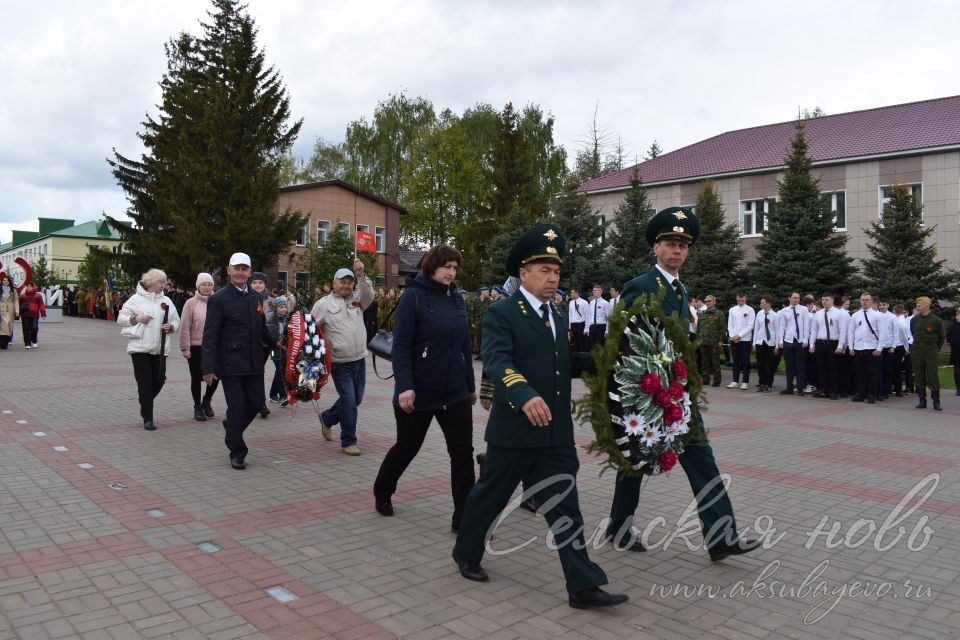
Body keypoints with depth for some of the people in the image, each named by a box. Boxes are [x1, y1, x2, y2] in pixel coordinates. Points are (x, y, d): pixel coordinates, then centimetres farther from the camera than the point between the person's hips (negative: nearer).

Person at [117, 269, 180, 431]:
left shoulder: (166, 301, 9)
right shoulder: (136, 299, -1)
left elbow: (176, 320, 15)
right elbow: (121, 318, 2)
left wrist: (171, 326, -6)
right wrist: (136, 318, -14)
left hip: (160, 349, 4)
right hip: (140, 348, -3)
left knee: (159, 381, 5)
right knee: (145, 383, -2)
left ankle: (145, 403, 36)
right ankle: (148, 418, 5)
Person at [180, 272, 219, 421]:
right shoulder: (191, 303, -4)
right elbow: (185, 327, -5)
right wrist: (185, 348, -8)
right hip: (196, 348, -2)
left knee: (215, 376, 2)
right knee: (196, 378, 7)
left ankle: (206, 401, 28)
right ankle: (198, 407, 22)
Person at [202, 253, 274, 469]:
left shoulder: (256, 298, 11)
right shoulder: (219, 299, -7)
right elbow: (210, 336, -10)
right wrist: (208, 368, -15)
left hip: (254, 364, 6)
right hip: (231, 365, -6)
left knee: (256, 403, 10)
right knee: (237, 407, -1)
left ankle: (232, 428, 40)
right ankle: (237, 453, 16)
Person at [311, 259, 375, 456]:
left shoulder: (357, 299, 9)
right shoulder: (323, 304, -1)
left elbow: (369, 295, -12)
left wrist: (361, 275, -23)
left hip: (359, 360, 5)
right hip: (340, 364, -5)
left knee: (356, 400, 17)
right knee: (349, 402, -5)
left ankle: (327, 418, 41)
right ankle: (348, 442, 10)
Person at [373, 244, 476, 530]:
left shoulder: (457, 298, 7)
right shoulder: (413, 296, -10)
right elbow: (401, 345, -15)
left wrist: (471, 385, 15)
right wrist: (405, 386, -24)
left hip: (455, 392, 5)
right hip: (419, 392, -5)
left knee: (463, 453, 0)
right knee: (407, 447, 14)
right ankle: (382, 492, 41)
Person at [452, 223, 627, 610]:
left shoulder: (557, 317, 14)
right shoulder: (501, 314, -11)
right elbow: (495, 362, -25)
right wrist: (526, 395, -42)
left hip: (556, 433, 6)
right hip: (514, 429, -6)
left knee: (565, 509, 6)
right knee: (491, 496, 12)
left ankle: (583, 586, 10)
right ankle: (466, 553, 35)